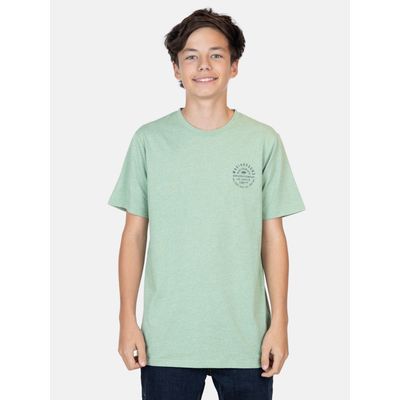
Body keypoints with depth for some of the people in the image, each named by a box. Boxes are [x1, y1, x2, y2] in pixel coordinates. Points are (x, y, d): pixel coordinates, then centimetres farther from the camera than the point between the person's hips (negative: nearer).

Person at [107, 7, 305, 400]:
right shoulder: (149, 139, 0)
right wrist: (127, 319, 0)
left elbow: (272, 236, 3)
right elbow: (134, 234, 3)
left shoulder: (264, 140, 0)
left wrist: (279, 322, -1)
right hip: (166, 339, 0)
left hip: (246, 338, 0)